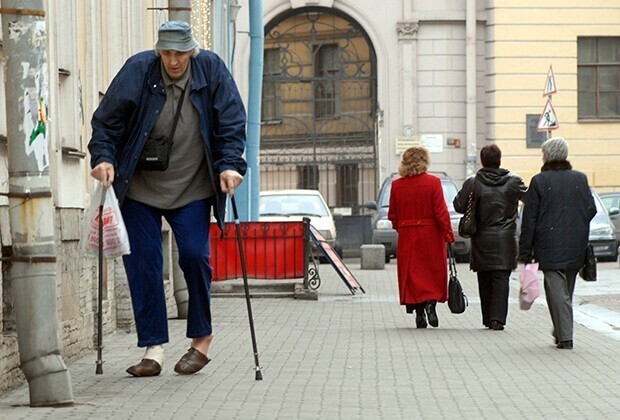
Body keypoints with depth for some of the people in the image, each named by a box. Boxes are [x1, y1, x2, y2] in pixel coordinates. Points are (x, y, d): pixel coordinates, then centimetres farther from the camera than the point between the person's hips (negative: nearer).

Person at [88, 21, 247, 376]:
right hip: (139, 188, 0)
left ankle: (202, 338, 10)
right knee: (143, 263, -3)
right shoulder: (137, 70, -8)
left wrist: (229, 165, -13)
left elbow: (232, 123, -1)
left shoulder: (212, 70, -6)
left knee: (195, 255, -10)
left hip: (192, 188, 0)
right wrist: (103, 157, -15)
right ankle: (153, 348, 4)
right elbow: (107, 120, -1)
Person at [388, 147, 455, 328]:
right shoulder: (433, 182, -9)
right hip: (430, 235, -2)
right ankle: (431, 302, -10)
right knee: (434, 271, 10)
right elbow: (441, 212, -10)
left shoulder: (396, 185, 0)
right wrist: (448, 233, -3)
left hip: (407, 237, 2)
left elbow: (392, 214, 6)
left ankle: (419, 313, 4)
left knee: (412, 272, 7)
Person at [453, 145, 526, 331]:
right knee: (501, 278, 0)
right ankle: (498, 318, -10)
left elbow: (459, 205, -4)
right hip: (505, 239, 0)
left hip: (481, 240, 0)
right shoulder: (513, 181, -2)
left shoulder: (473, 183, -5)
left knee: (485, 280, 10)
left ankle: (488, 319, 14)